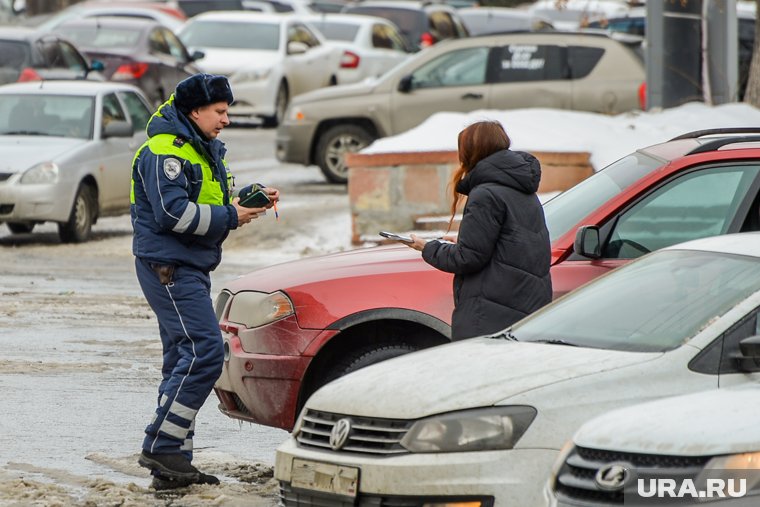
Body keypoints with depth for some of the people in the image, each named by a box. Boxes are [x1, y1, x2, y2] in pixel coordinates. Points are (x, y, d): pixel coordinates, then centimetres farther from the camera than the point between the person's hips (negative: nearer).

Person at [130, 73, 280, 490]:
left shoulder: (204, 150, 18)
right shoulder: (164, 151, -14)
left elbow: (208, 202, 24)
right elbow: (173, 213, -23)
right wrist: (230, 217, -17)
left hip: (191, 268, 11)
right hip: (168, 266, -11)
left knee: (186, 360, 10)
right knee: (204, 351, -18)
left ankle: (172, 465, 13)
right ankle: (161, 447, -17)